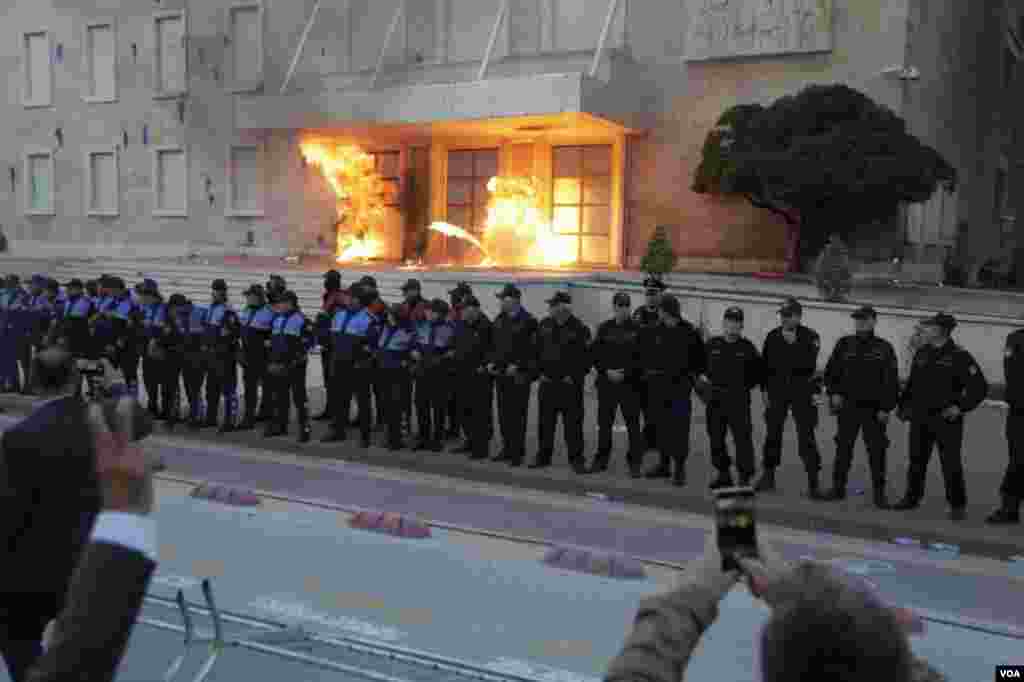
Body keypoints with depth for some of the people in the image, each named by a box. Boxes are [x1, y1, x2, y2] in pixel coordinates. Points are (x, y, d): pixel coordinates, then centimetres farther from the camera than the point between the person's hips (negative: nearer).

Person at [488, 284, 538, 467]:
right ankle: (507, 448, 21)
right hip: (500, 373, 7)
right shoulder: (499, 320, 14)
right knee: (503, 414, 11)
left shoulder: (528, 321, -8)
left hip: (519, 375, -7)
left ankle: (518, 452, 4)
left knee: (517, 415, -3)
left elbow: (533, 349, -12)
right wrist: (491, 362, 7)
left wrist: (517, 366, -17)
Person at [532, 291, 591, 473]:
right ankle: (543, 456, 22)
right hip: (547, 381, 5)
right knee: (545, 421, 10)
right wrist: (540, 372, 5)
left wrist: (574, 376, -11)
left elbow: (586, 356, -8)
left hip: (570, 384, -5)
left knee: (572, 422, -1)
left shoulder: (579, 328, -7)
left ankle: (576, 459, 8)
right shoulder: (544, 325, 8)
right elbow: (537, 350, 14)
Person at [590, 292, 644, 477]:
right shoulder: (604, 328, 6)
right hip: (606, 382, 2)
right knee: (604, 422, 9)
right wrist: (607, 371, -9)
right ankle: (601, 459, 21)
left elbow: (642, 357, -3)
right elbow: (595, 354, 4)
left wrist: (625, 372, -13)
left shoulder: (637, 329, 0)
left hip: (630, 383, -2)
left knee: (633, 423, -1)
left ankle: (635, 463, 8)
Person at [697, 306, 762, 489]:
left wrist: (745, 386, -2)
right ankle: (723, 474, 24)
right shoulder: (711, 345, 7)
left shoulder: (747, 347, 2)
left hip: (738, 400, -3)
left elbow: (759, 372, 8)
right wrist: (701, 378, 0)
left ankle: (745, 477, -1)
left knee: (742, 437, -8)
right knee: (715, 438, 9)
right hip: (715, 399, 3)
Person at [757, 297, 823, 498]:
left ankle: (813, 481, 1)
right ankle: (768, 476, 22)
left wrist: (794, 343, -22)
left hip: (802, 392, -3)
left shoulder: (810, 336, -3)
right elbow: (764, 364, 9)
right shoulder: (772, 336, 7)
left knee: (806, 436, -5)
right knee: (772, 434, 10)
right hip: (777, 391, 4)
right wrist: (765, 389, 4)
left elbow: (809, 363, -17)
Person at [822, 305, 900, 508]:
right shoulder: (844, 344, 6)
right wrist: (833, 393, -2)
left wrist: (886, 408, -8)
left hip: (874, 409, -2)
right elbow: (830, 371, 12)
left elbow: (892, 381, -3)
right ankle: (838, 487, 19)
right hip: (847, 406, 3)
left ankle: (879, 492, 12)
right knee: (843, 448, 9)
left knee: (876, 451, 2)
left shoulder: (884, 348, -1)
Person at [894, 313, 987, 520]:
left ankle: (958, 506, 10)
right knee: (916, 459, 12)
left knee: (951, 464, -1)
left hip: (946, 419, -5)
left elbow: (979, 387, -9)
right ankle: (912, 497, 25)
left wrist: (960, 407, -14)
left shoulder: (959, 356, -7)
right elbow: (911, 383, 18)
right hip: (919, 418, 5)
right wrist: (904, 405, 12)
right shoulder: (921, 354, 10)